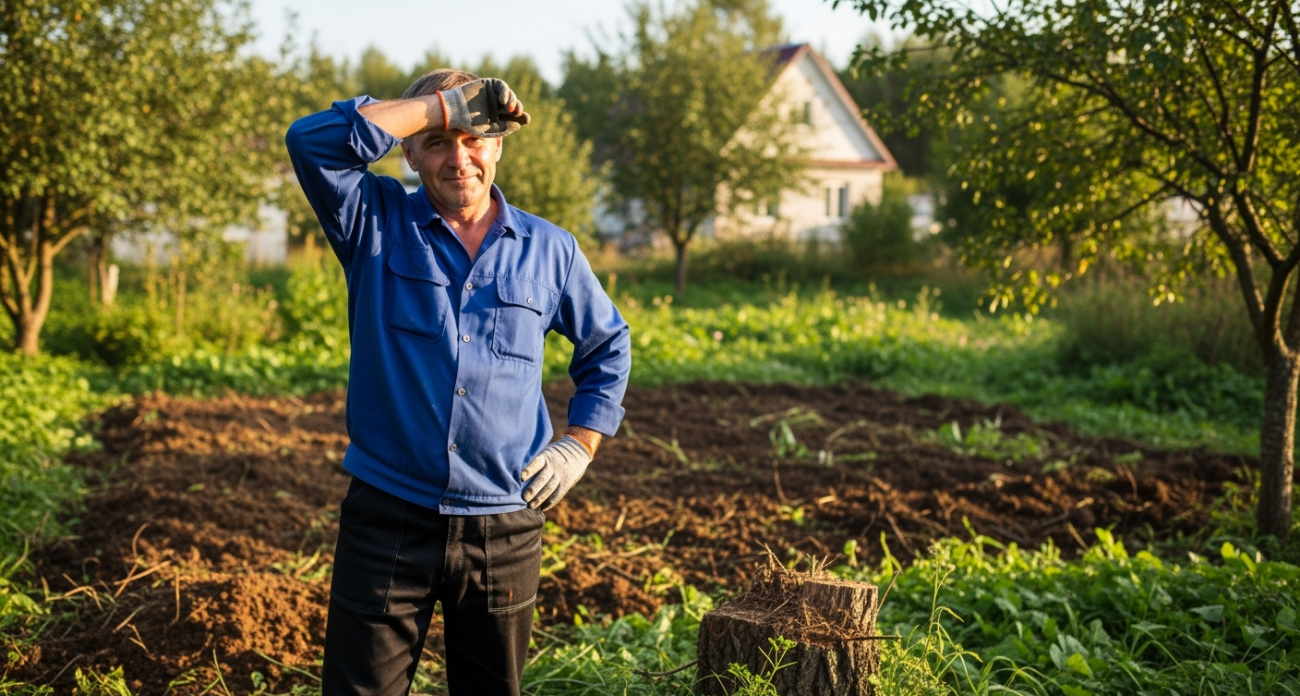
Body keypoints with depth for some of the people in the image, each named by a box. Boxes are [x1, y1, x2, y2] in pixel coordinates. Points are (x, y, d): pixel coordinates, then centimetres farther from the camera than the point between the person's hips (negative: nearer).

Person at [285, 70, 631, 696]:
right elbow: (313, 140, -16)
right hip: (388, 520, -2)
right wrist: (447, 105, -14)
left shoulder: (549, 250, 7)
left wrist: (581, 444, 7)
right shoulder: (375, 223, 1)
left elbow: (607, 344, 20)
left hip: (504, 527, 2)